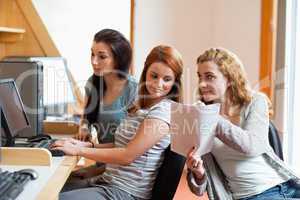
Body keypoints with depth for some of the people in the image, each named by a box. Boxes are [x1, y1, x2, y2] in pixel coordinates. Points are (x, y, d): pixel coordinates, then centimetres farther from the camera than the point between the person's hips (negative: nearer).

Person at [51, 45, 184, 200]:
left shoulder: (163, 110, -16)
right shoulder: (141, 107, 12)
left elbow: (127, 155, -17)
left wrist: (78, 151, -11)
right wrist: (86, 145, 1)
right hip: (108, 182, 8)